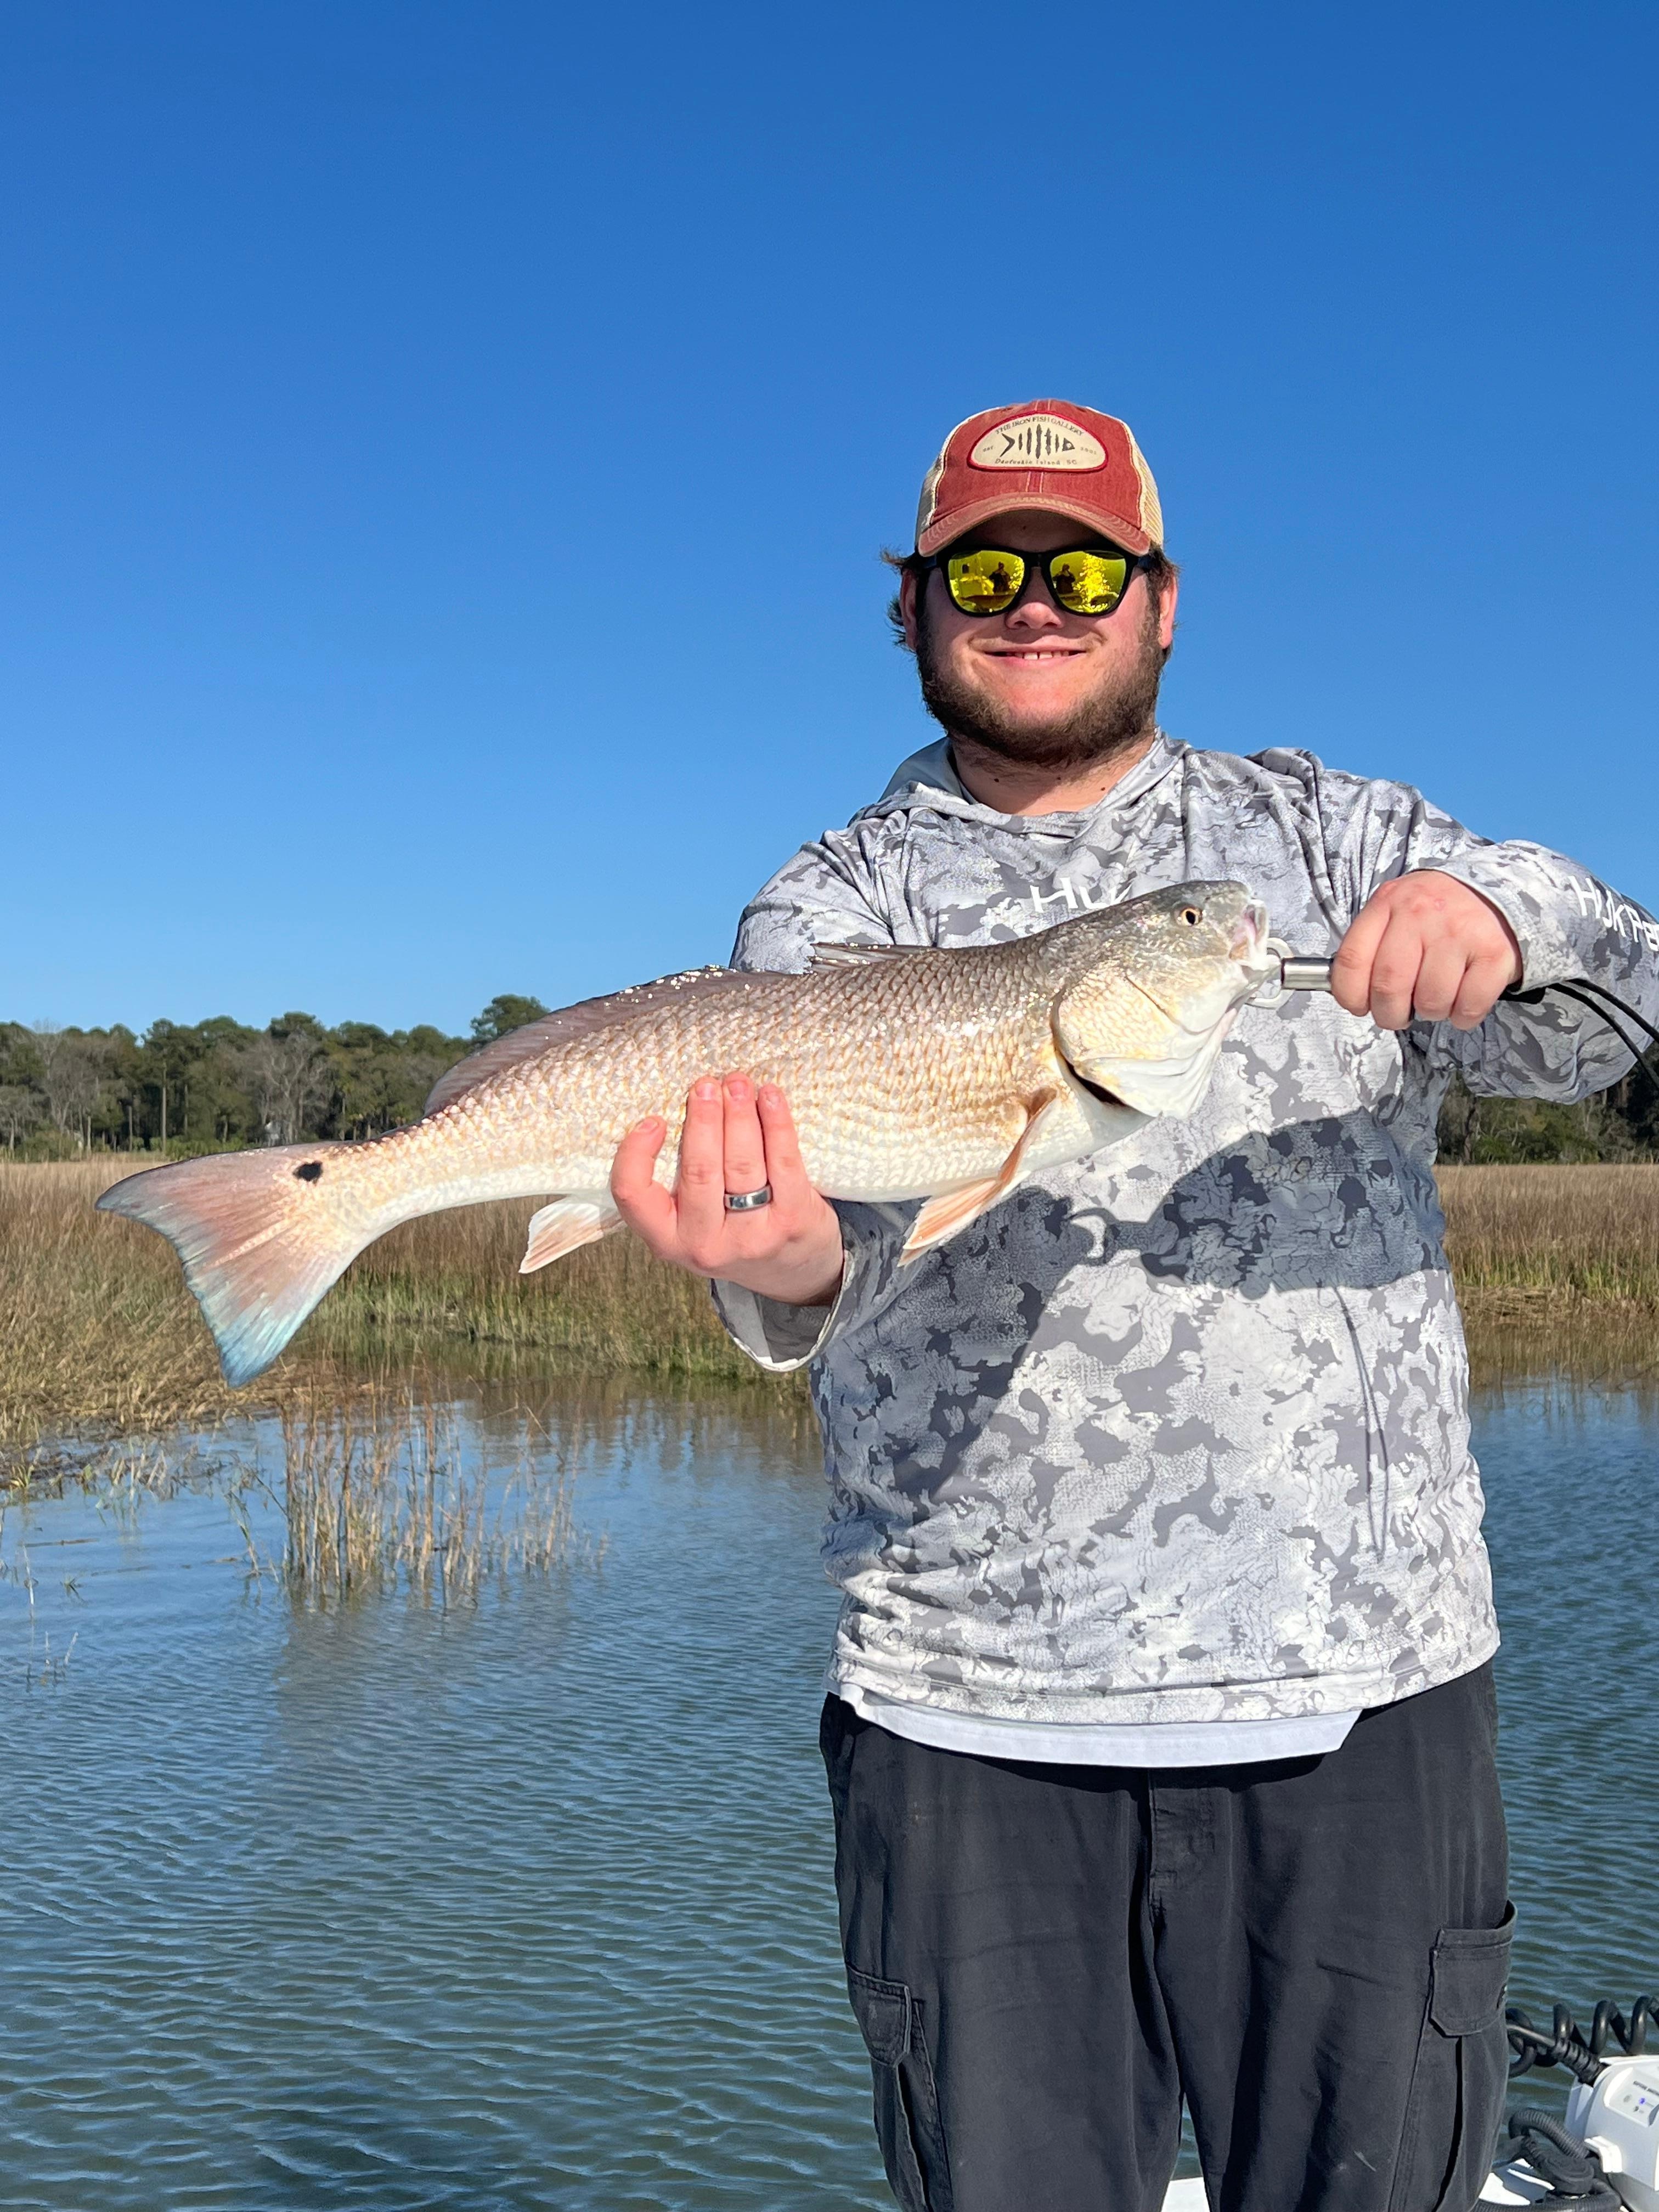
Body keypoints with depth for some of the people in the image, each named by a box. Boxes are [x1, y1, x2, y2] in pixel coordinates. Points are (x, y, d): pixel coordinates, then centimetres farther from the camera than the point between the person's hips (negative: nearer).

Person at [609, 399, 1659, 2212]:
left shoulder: (1328, 837, 10)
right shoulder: (826, 914, 7)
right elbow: (829, 1180, -11)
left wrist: (1499, 923, -26)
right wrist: (789, 1271, -36)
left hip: (1358, 1691, 1)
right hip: (970, 1717, 0)